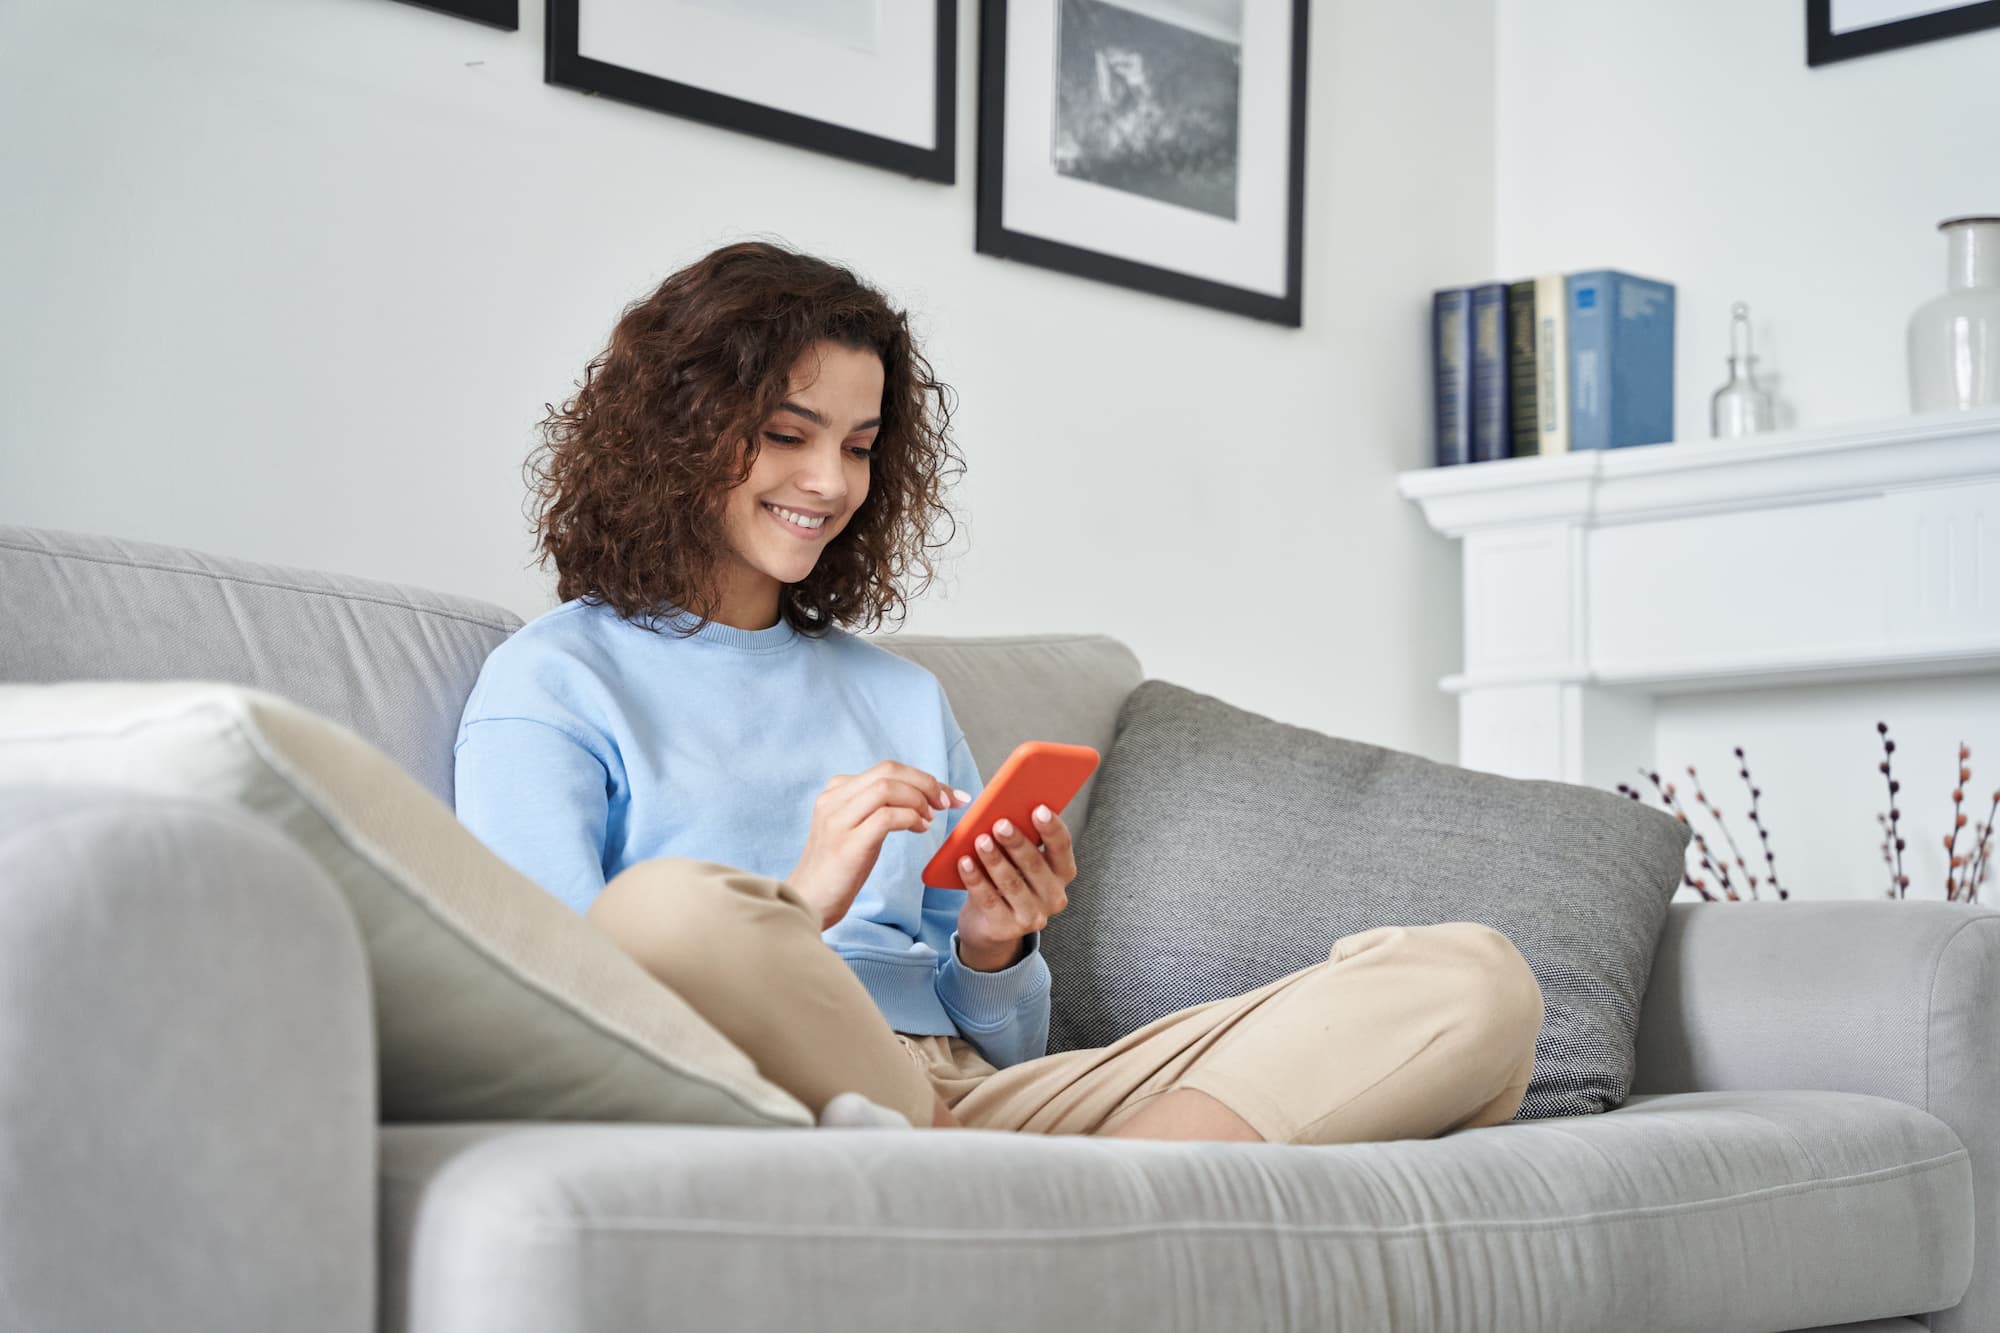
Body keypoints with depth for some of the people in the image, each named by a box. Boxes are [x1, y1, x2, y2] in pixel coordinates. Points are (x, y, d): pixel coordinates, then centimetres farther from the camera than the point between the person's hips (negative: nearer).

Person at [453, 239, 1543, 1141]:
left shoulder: (904, 697, 29)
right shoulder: (550, 682, 12)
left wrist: (994, 948, 2)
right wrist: (800, 902, -13)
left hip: (973, 1101, 6)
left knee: (1473, 982, -14)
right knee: (671, 906, -43)